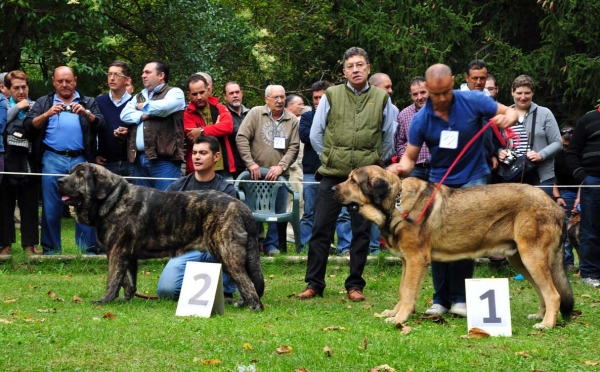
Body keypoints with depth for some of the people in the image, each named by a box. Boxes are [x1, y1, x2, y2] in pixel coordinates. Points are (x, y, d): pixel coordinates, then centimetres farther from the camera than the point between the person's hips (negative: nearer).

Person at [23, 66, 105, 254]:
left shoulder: (88, 102, 15)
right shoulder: (43, 103, 14)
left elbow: (100, 124, 1)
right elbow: (28, 126, 2)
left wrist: (85, 113, -17)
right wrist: (47, 115, -15)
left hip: (81, 160, 0)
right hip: (52, 160, 0)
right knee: (51, 206, 1)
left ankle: (88, 248, 0)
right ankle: (51, 249, 7)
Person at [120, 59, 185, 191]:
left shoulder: (174, 93, 3)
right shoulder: (139, 97, 23)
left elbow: (162, 107, -17)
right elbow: (125, 115, 8)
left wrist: (143, 106, 2)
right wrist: (144, 115, -8)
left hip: (163, 159, -7)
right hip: (139, 158, 7)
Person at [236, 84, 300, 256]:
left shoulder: (292, 120, 3)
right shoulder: (255, 113, -1)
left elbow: (294, 148, 1)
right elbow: (241, 137, -6)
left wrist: (281, 166, -12)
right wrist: (250, 163, -12)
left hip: (279, 174, 2)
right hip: (256, 172, -2)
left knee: (278, 211, 4)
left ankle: (271, 245, 15)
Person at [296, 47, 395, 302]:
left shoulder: (382, 99, 4)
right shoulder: (331, 96, 3)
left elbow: (389, 138, 12)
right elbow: (315, 133, 9)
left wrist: (375, 161, 13)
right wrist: (329, 158, 10)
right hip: (332, 175, 0)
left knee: (361, 231, 5)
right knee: (321, 230, 0)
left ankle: (355, 285, 13)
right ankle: (314, 283, 7)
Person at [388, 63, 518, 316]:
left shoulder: (473, 101, -13)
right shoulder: (421, 120, -10)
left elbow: (510, 113, -4)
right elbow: (410, 156, -6)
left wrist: (507, 118, -29)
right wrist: (402, 167, -30)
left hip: (472, 179, -2)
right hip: (440, 182, 2)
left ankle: (459, 298, -1)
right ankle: (441, 298, 11)